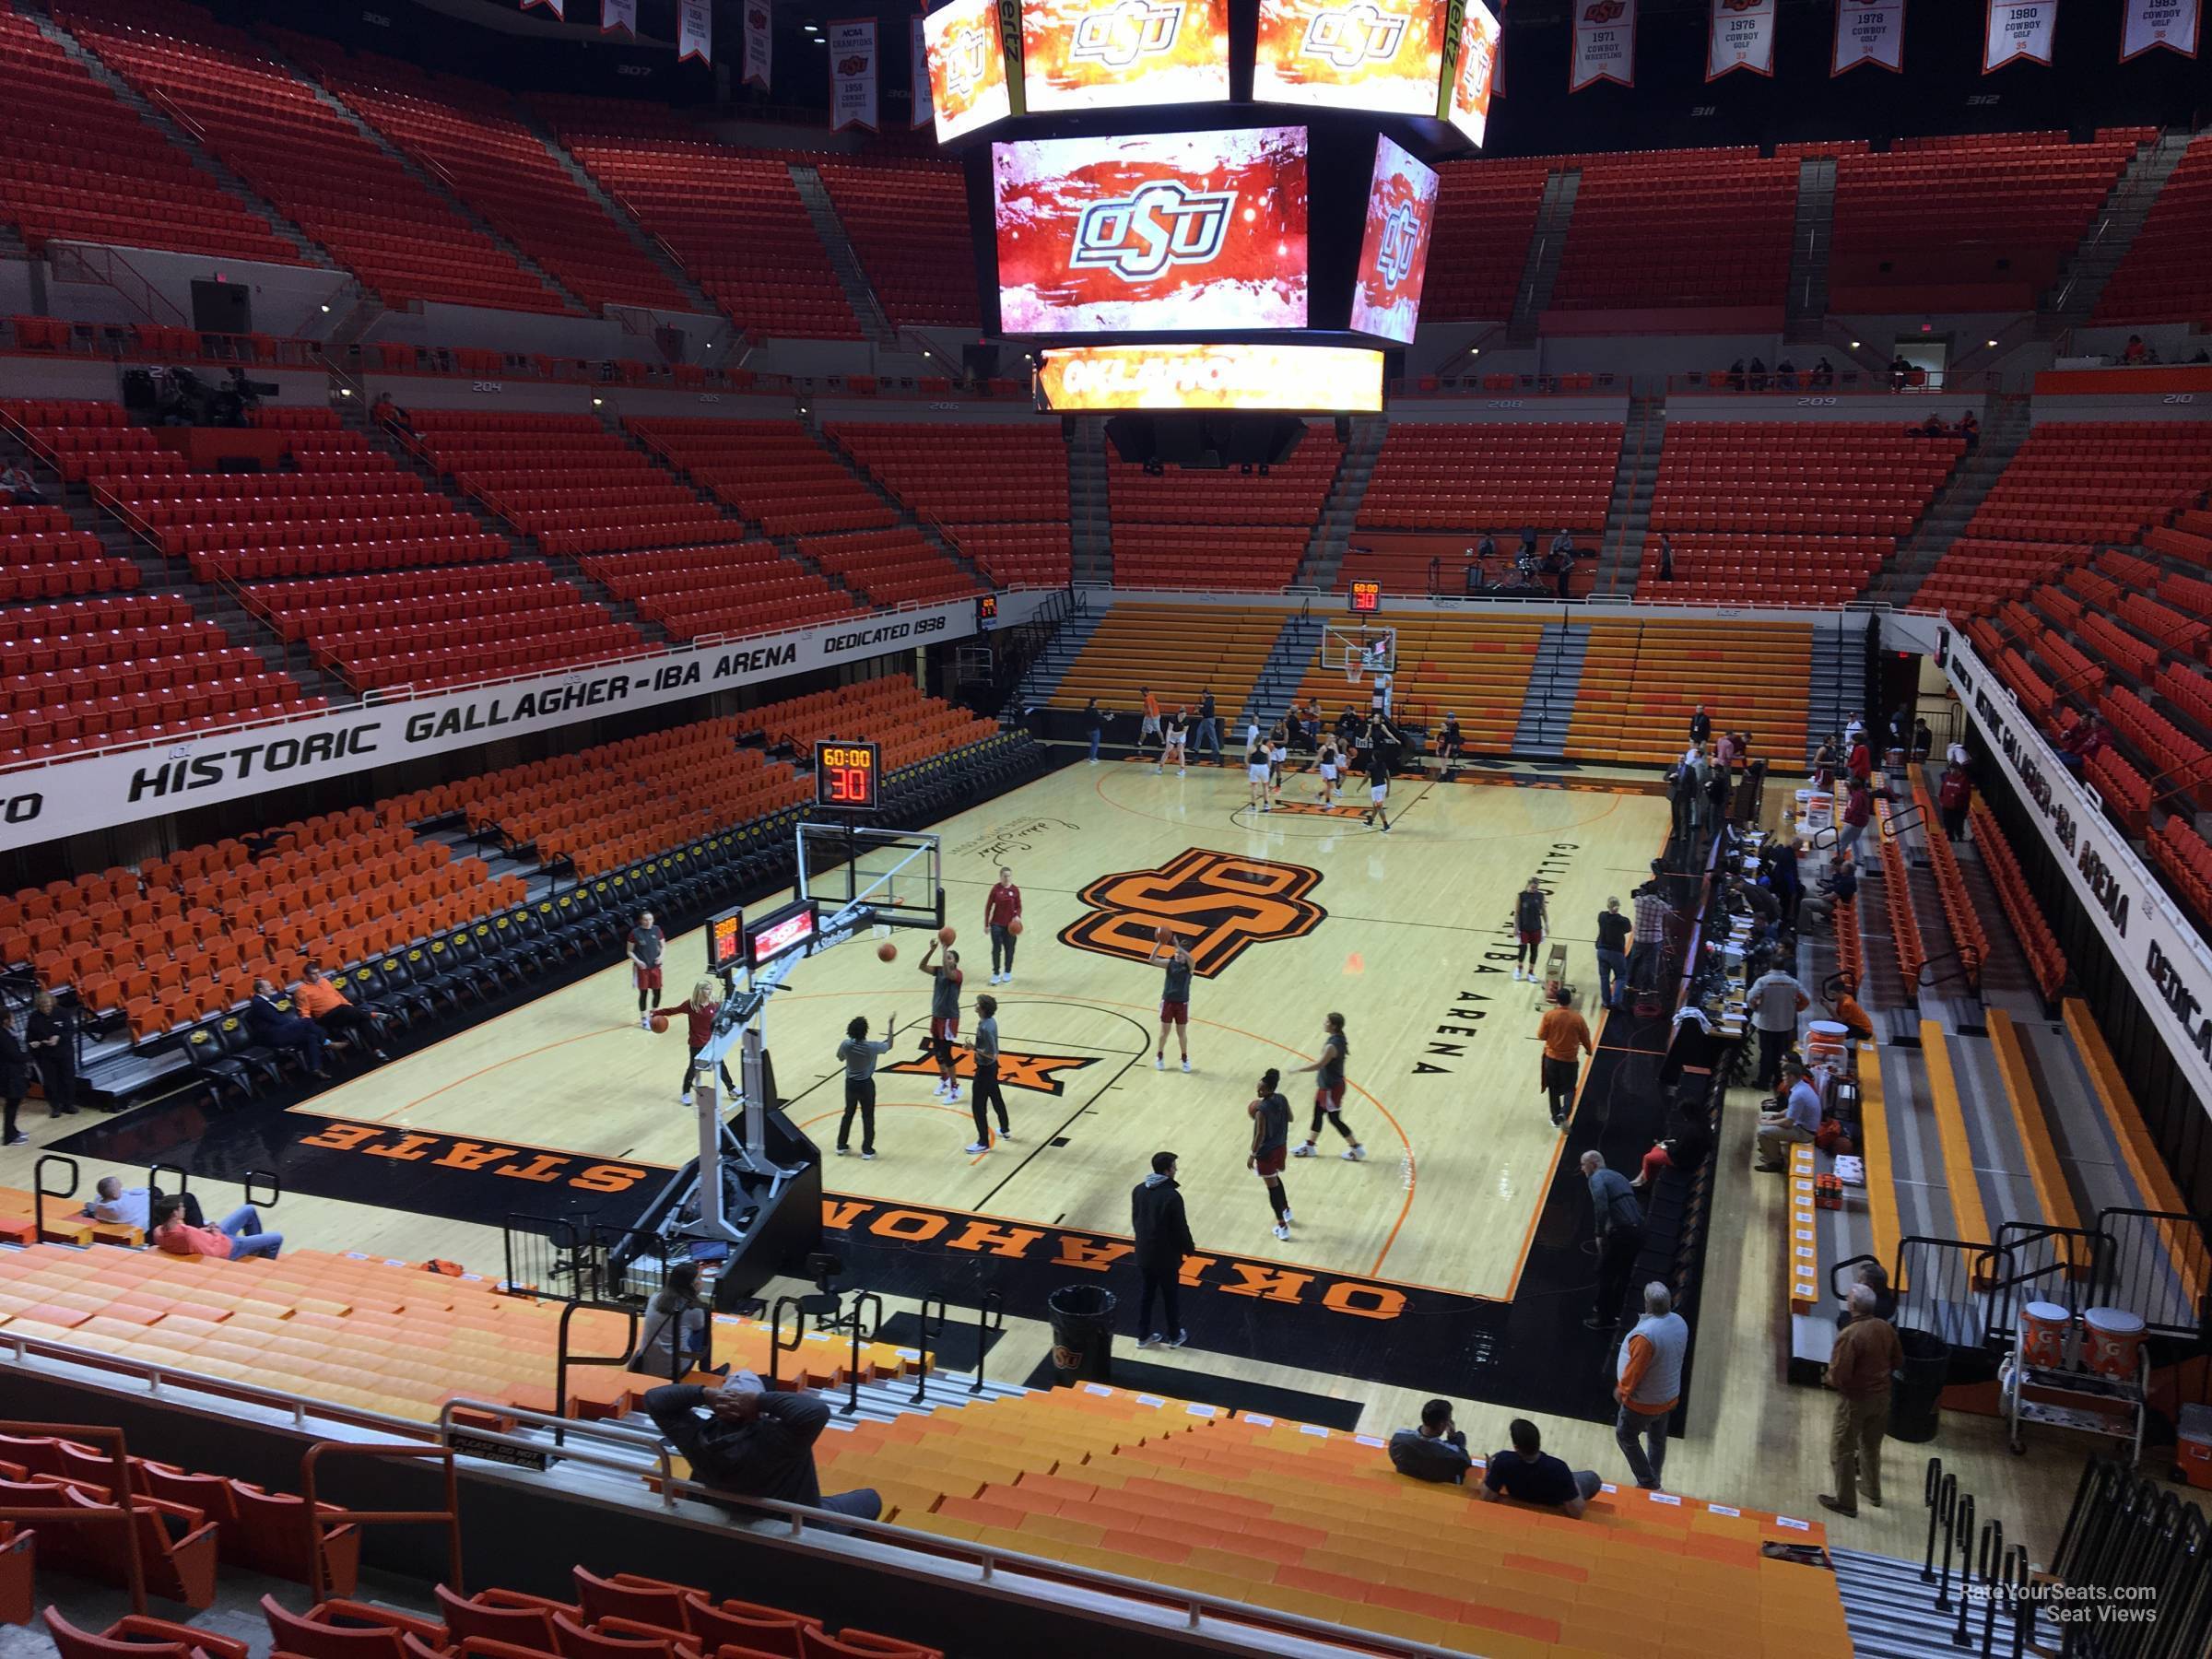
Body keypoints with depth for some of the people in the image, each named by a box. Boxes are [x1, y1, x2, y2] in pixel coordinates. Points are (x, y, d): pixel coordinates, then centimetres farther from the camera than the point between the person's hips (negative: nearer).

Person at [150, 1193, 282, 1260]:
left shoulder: (158, 1232, -17)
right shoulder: (186, 1233, -43)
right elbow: (213, 1252, -32)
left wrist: (200, 1231, -6)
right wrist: (216, 1235, -14)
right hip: (226, 1247, -8)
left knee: (249, 1210, 23)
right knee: (277, 1238, 6)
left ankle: (257, 1248, 43)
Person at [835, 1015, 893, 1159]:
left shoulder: (846, 1045, -16)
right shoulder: (872, 1047, -24)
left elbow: (841, 1058, 6)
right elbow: (889, 1046, -4)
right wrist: (891, 1026, 3)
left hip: (850, 1083, 3)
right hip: (866, 1085, -3)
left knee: (848, 1113, 20)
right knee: (868, 1117, 10)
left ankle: (841, 1146, 30)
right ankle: (867, 1150, 16)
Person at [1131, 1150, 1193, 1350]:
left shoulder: (1138, 1190, -5)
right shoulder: (1172, 1196, -25)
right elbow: (1180, 1228, -17)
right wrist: (1189, 1247, 1)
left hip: (1144, 1254, 5)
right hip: (1166, 1257, -5)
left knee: (1145, 1296, 17)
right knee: (1171, 1298, 14)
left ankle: (1144, 1336, 27)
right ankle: (1174, 1336, 29)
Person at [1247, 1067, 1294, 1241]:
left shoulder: (1262, 1109, -28)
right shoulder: (1282, 1099, -6)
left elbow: (1260, 1135, -24)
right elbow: (1290, 1118, 11)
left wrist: (1252, 1156, -14)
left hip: (1267, 1152, -8)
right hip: (1281, 1147, 8)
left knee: (1272, 1186, 5)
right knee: (1275, 1178, 31)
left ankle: (1282, 1226, 11)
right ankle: (1286, 1210, 46)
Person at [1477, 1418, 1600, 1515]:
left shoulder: (1503, 1461, -39)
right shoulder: (1558, 1468, -41)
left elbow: (1486, 1498, -24)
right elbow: (1577, 1513, -29)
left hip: (1518, 1501, 1)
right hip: (1553, 1508, -1)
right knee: (1592, 1477, 18)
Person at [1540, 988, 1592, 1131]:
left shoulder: (1549, 1015, -15)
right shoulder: (1577, 1018, -12)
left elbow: (1541, 1036, -10)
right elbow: (1585, 1037, 1)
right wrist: (1589, 1050, 20)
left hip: (1551, 1058, 1)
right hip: (1570, 1060, -1)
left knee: (1554, 1089, 17)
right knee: (1569, 1089, 13)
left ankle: (1556, 1119, 22)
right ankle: (1563, 1113, -10)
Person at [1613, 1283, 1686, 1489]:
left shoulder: (1646, 1334, -36)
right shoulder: (1679, 1323, -12)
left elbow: (1635, 1370, -26)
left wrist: (1621, 1390, -7)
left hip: (1644, 1402, -7)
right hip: (1669, 1395, 7)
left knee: (1625, 1437, 14)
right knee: (1658, 1439, 24)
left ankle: (1647, 1482, 19)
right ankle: (1653, 1482, 39)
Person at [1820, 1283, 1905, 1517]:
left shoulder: (1849, 1335, -28)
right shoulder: (1886, 1328, -7)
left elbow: (1838, 1375, -26)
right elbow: (1898, 1360, 8)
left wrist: (1830, 1377, -5)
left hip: (1855, 1399, -7)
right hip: (1881, 1395, 7)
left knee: (1842, 1449, 9)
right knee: (1872, 1444, 25)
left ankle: (1846, 1501, 17)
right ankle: (1873, 1492, 40)